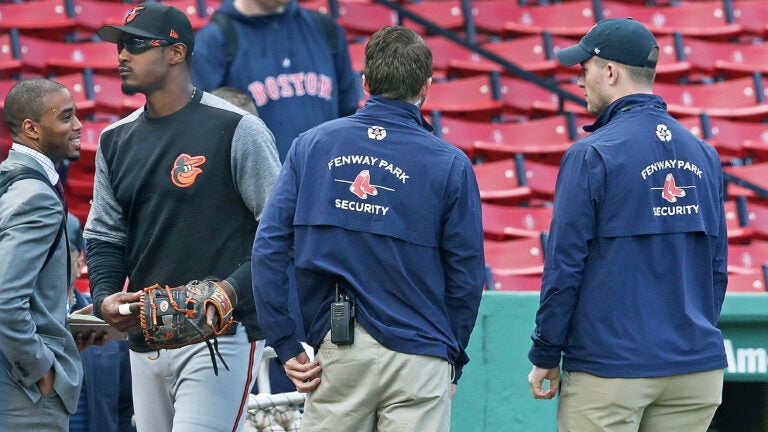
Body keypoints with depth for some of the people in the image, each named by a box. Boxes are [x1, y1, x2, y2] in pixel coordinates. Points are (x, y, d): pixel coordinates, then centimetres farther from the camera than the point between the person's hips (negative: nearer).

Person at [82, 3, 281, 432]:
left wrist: (234, 288, -21)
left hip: (221, 336, -7)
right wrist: (104, 296, -1)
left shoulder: (236, 130, -6)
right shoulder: (116, 139, 14)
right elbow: (104, 235, 18)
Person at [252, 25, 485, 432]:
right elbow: (466, 277, 0)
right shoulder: (450, 164, -2)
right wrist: (452, 356, 13)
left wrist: (286, 345, 3)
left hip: (336, 348, 2)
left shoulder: (311, 145, 4)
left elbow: (268, 248, -1)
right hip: (417, 360, -2)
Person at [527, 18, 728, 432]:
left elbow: (564, 265, -9)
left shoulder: (592, 155, -8)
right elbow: (717, 267, 13)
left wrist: (545, 355, -2)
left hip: (610, 366, -6)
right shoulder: (703, 154, 10)